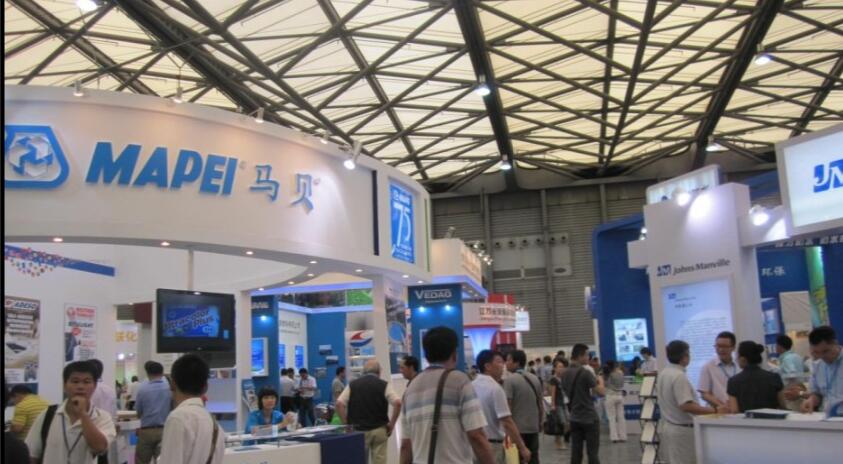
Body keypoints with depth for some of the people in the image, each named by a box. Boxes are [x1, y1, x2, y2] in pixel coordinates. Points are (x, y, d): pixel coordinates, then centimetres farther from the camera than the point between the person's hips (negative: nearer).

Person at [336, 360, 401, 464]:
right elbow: (397, 402, -14)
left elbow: (339, 403, -7)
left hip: (359, 430, 1)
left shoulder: (352, 385, 4)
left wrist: (346, 423, 0)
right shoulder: (384, 385, -1)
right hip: (379, 429, -1)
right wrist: (391, 424, -5)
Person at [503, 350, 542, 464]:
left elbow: (507, 406, -17)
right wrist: (539, 423, 25)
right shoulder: (535, 379, 8)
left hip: (517, 428, -6)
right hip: (533, 427, 6)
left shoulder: (509, 380, -13)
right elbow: (541, 405, 14)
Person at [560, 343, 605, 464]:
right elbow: (601, 392, -16)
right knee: (592, 453, -1)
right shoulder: (585, 373, -16)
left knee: (576, 453, 7)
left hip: (575, 418, 7)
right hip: (589, 418, -7)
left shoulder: (565, 374, 7)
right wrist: (600, 381, 3)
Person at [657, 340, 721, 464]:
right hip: (681, 429, -9)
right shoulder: (679, 376, -22)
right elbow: (686, 406, -28)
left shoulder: (663, 373, 7)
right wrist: (715, 410, -26)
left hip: (666, 425, 9)